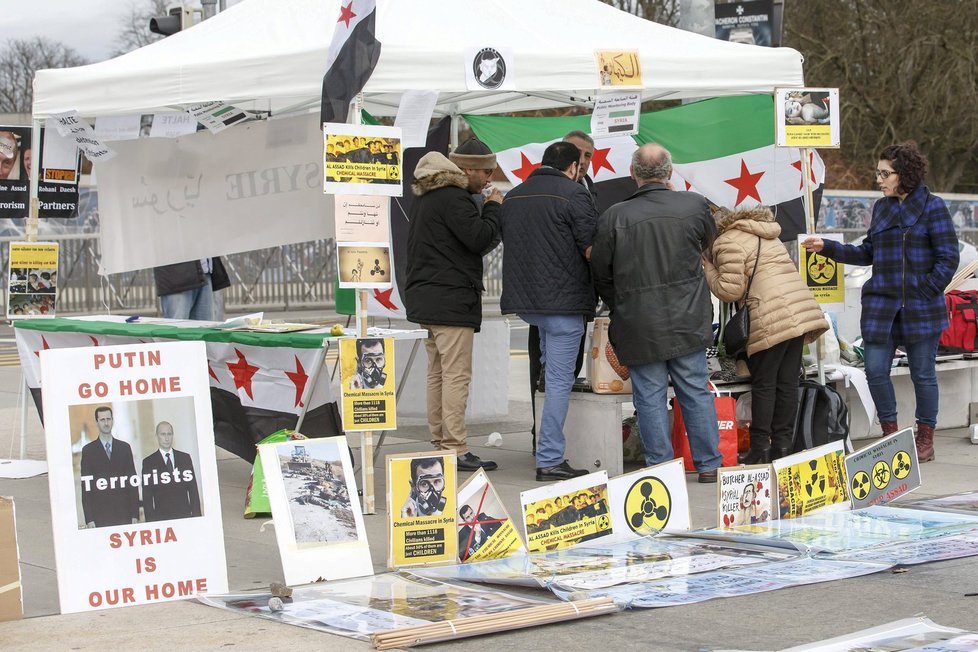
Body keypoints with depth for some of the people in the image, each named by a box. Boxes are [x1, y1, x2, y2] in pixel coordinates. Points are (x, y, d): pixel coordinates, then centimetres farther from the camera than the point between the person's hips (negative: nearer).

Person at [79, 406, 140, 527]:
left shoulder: (124, 448, 10)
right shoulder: (88, 450, 4)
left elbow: (133, 482, 8)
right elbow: (86, 487, 1)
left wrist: (135, 514, 1)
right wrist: (89, 519, -6)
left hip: (124, 515, 2)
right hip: (100, 516, -2)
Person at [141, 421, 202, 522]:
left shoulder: (185, 458, 10)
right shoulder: (148, 462, 3)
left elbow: (193, 490, 9)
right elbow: (147, 497, 1)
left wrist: (196, 516, 2)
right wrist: (150, 521, -6)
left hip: (185, 516, 2)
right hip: (161, 517, -2)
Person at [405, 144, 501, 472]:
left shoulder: (423, 201, 17)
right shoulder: (452, 198, -13)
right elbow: (479, 237, -20)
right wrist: (493, 208, -5)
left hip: (424, 298, 10)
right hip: (452, 300, -10)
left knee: (437, 373, 13)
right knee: (456, 375, -9)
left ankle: (440, 443, 17)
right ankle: (455, 450, -10)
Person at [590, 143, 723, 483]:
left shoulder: (614, 216, -10)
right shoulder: (694, 205, -5)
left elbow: (601, 273, 0)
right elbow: (708, 242, 17)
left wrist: (618, 308, 17)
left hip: (639, 325, -2)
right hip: (688, 321, 2)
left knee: (650, 397, 6)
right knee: (696, 392, 11)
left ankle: (660, 465, 7)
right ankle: (708, 464, 16)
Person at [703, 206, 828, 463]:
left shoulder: (727, 242, -2)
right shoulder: (766, 236, 27)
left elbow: (730, 290, -6)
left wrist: (708, 267, 5)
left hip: (771, 319, -8)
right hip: (801, 311, 8)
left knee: (763, 384, -1)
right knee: (787, 382, 8)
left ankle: (760, 448, 0)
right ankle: (782, 444, 10)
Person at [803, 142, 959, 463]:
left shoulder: (932, 207, -5)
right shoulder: (881, 207, 12)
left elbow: (948, 258, -5)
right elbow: (867, 253, 17)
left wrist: (926, 291, -11)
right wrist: (826, 248, 9)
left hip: (921, 308, -5)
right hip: (881, 304, 5)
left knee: (922, 373, 4)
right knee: (875, 371, 0)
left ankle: (925, 439, 17)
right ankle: (890, 435, 15)